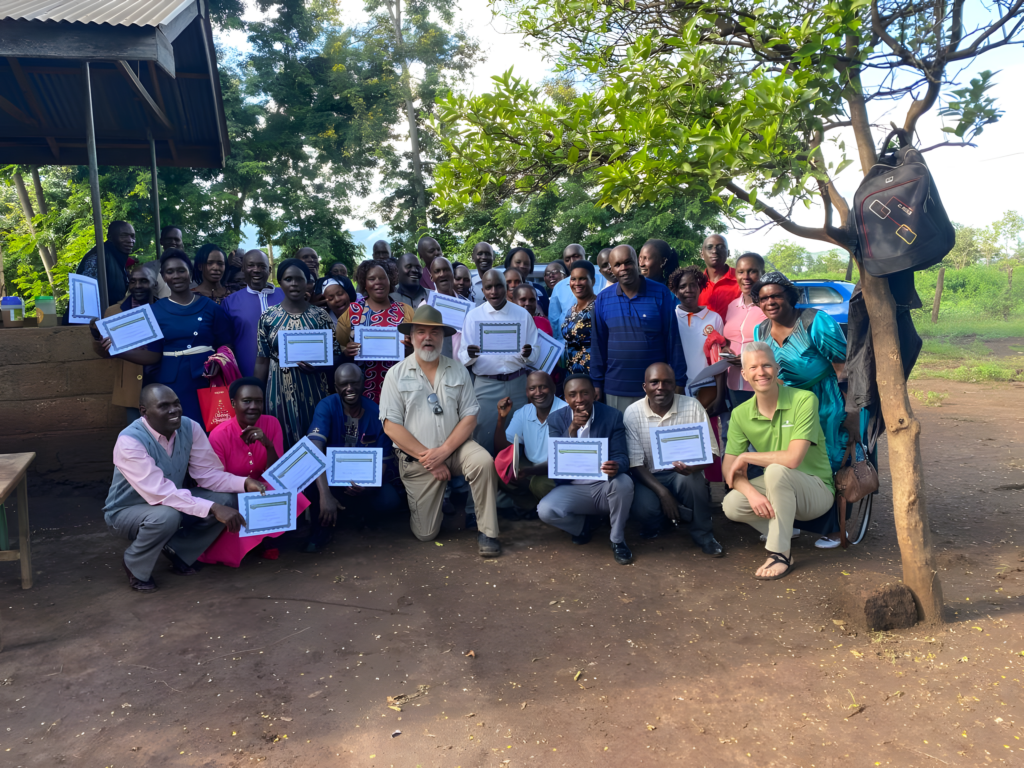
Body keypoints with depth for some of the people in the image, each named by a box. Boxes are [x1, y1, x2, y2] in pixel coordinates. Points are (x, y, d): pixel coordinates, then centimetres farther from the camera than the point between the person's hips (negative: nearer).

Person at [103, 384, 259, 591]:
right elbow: (159, 492, -37)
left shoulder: (190, 428, -13)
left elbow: (208, 473, -11)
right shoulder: (129, 441, -29)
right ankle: (135, 567, -5)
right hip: (127, 511, -5)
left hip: (172, 502, 5)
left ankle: (178, 551, 6)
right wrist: (213, 508, -45)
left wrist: (245, 483, -31)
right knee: (166, 515, -38)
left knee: (227, 500, -17)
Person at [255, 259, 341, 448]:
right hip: (280, 391, 1)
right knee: (283, 446, 4)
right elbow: (262, 362, 7)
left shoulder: (320, 315, 2)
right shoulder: (269, 317, 4)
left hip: (313, 390, 0)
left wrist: (318, 365, -17)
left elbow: (336, 355, 2)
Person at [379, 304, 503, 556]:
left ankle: (487, 533, -15)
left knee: (483, 461, -32)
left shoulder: (458, 370, 3)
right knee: (426, 534, -2)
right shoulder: (396, 374, -3)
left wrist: (443, 451, -16)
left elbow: (469, 417, -2)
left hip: (455, 448, 1)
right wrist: (427, 457, -15)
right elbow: (391, 425, -9)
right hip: (416, 458, -1)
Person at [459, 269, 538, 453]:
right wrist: (470, 354, -23)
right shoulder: (473, 316, 3)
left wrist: (527, 354, -16)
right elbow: (462, 357, 0)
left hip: (517, 383, 1)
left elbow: (534, 355, 7)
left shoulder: (522, 314, 6)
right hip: (486, 384, -1)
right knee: (485, 437, -1)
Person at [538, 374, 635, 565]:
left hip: (605, 486, -1)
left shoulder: (613, 416, -7)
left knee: (624, 482, -35)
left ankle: (618, 541, -9)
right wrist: (572, 428, -29)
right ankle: (582, 526, 9)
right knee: (545, 511, -27)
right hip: (573, 489, 1)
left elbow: (621, 456, -13)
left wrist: (616, 466, -39)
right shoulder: (556, 419, -4)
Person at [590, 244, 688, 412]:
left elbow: (673, 338, -3)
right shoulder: (602, 300, 2)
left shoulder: (661, 294, -4)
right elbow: (598, 343, 7)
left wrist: (678, 381, -3)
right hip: (616, 389, 2)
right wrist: (597, 383, 6)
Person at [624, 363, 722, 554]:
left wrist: (694, 466, -34)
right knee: (643, 509, -30)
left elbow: (711, 450, -10)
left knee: (693, 479, -33)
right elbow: (635, 463, -10)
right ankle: (654, 525, 11)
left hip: (683, 475, 1)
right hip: (649, 477, 0)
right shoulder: (633, 413, -9)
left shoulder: (692, 406, -9)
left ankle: (703, 535, -5)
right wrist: (662, 492, -23)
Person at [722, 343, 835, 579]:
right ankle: (782, 531, 6)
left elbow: (793, 459, -30)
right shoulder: (741, 414, -5)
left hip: (817, 491, -4)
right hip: (779, 489, 5)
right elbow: (730, 468, -7)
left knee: (776, 470, -35)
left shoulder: (804, 400, -19)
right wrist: (751, 492, -27)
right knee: (731, 505, -22)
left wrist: (745, 457, -18)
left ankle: (780, 554, -21)